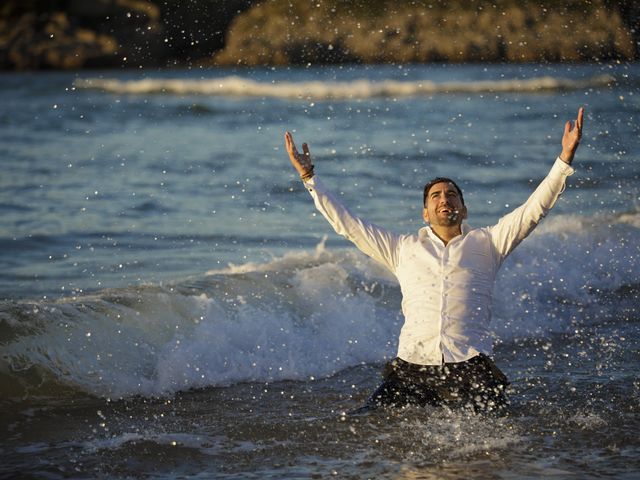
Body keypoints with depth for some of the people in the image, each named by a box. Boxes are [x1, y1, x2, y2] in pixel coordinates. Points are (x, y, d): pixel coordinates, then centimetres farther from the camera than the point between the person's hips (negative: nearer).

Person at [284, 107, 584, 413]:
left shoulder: (485, 243, 16)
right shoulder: (404, 248, 20)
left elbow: (533, 209, 9)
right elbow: (346, 224, 21)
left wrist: (564, 160, -1)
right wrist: (309, 178, 18)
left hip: (470, 366, -1)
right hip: (412, 366, 1)